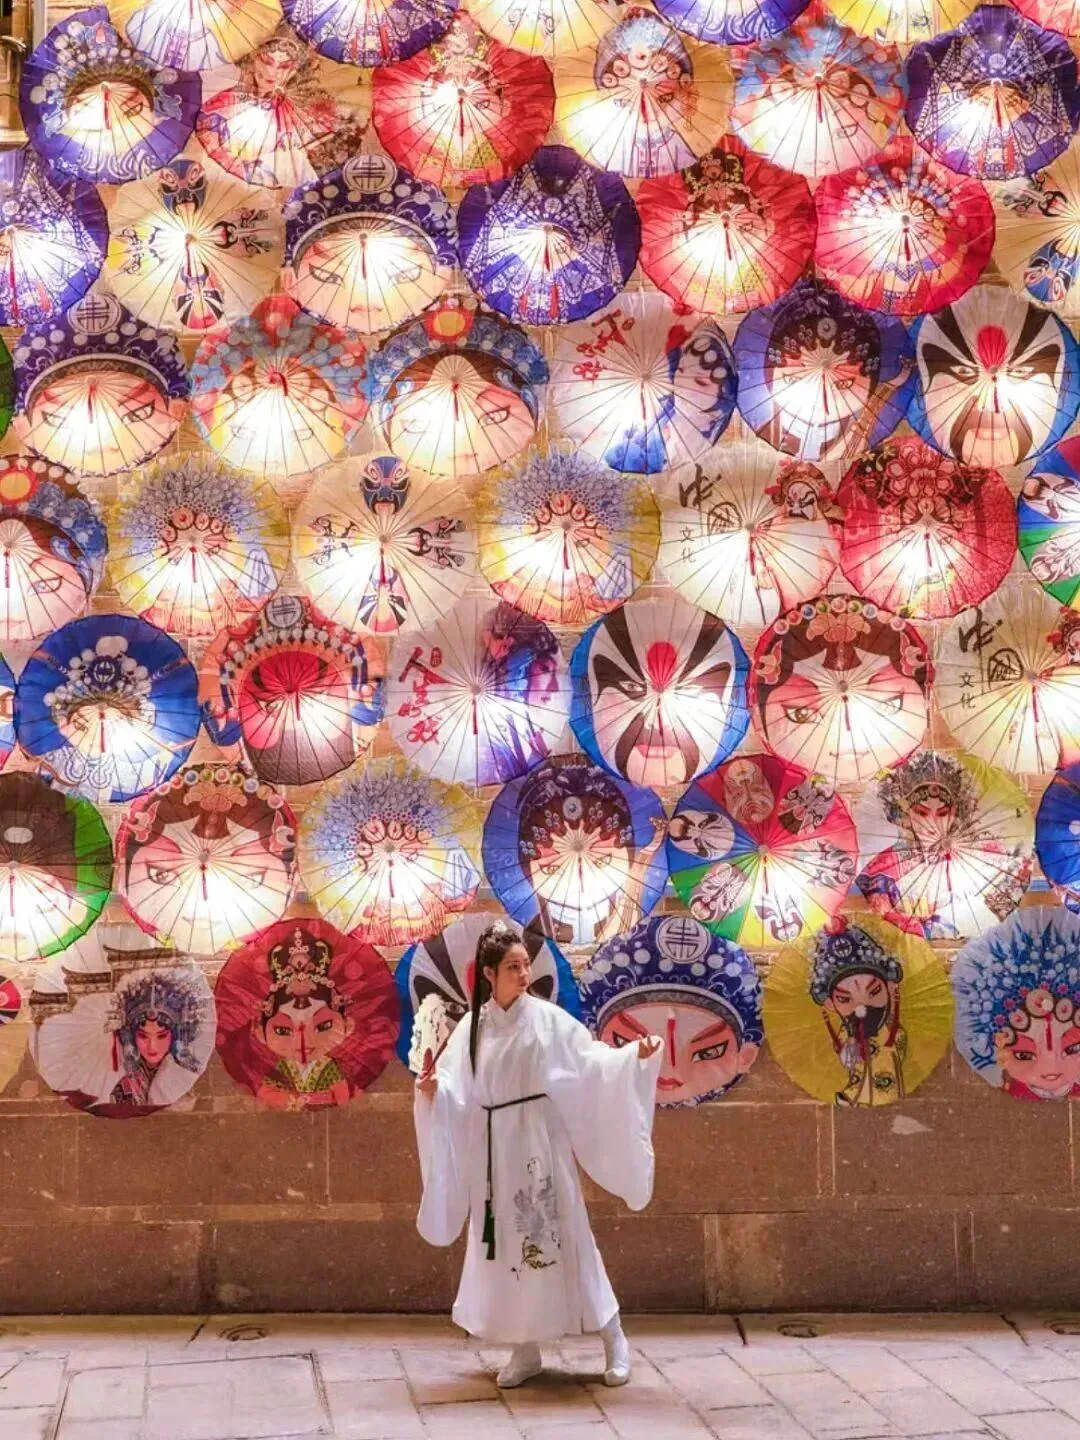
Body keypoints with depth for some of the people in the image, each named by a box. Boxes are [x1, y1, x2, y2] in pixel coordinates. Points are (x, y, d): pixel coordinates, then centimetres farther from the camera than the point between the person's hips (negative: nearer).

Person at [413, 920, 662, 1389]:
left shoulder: (548, 1019, -4)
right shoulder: (473, 1028, 3)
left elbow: (590, 1061, -7)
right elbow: (453, 1091, 0)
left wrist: (633, 1056, -20)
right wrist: (430, 1090, -20)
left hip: (541, 1144, -3)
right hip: (494, 1150, 3)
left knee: (565, 1238, -1)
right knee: (506, 1246, 7)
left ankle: (614, 1339, 12)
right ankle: (525, 1351, 19)